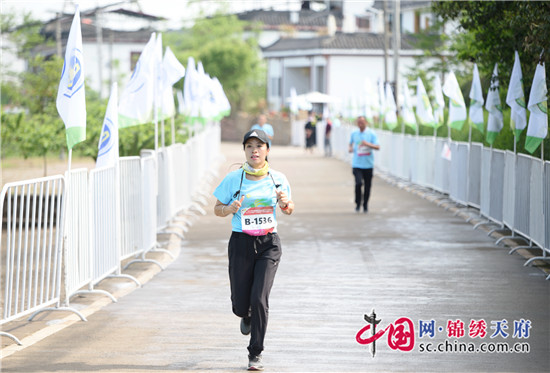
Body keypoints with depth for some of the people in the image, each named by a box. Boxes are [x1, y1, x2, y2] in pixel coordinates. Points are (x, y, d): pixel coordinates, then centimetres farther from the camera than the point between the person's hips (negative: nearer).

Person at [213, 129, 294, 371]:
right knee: (240, 304, 2)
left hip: (269, 244, 0)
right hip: (241, 244, 0)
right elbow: (217, 209, 5)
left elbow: (289, 210, 14)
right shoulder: (233, 179, -2)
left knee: (259, 298, -12)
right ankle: (246, 316, 42)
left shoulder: (278, 179, 2)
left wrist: (286, 203, -9)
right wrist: (229, 209, -17)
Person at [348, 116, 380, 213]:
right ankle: (358, 203, 3)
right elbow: (351, 143, 25)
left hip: (368, 164, 0)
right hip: (357, 164, 0)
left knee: (367, 186, 5)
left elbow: (377, 147, -7)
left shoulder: (371, 134, -2)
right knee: (358, 183, -17)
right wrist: (350, 148, 2)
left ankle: (365, 205, 25)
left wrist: (368, 144, -23)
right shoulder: (354, 133, 6)